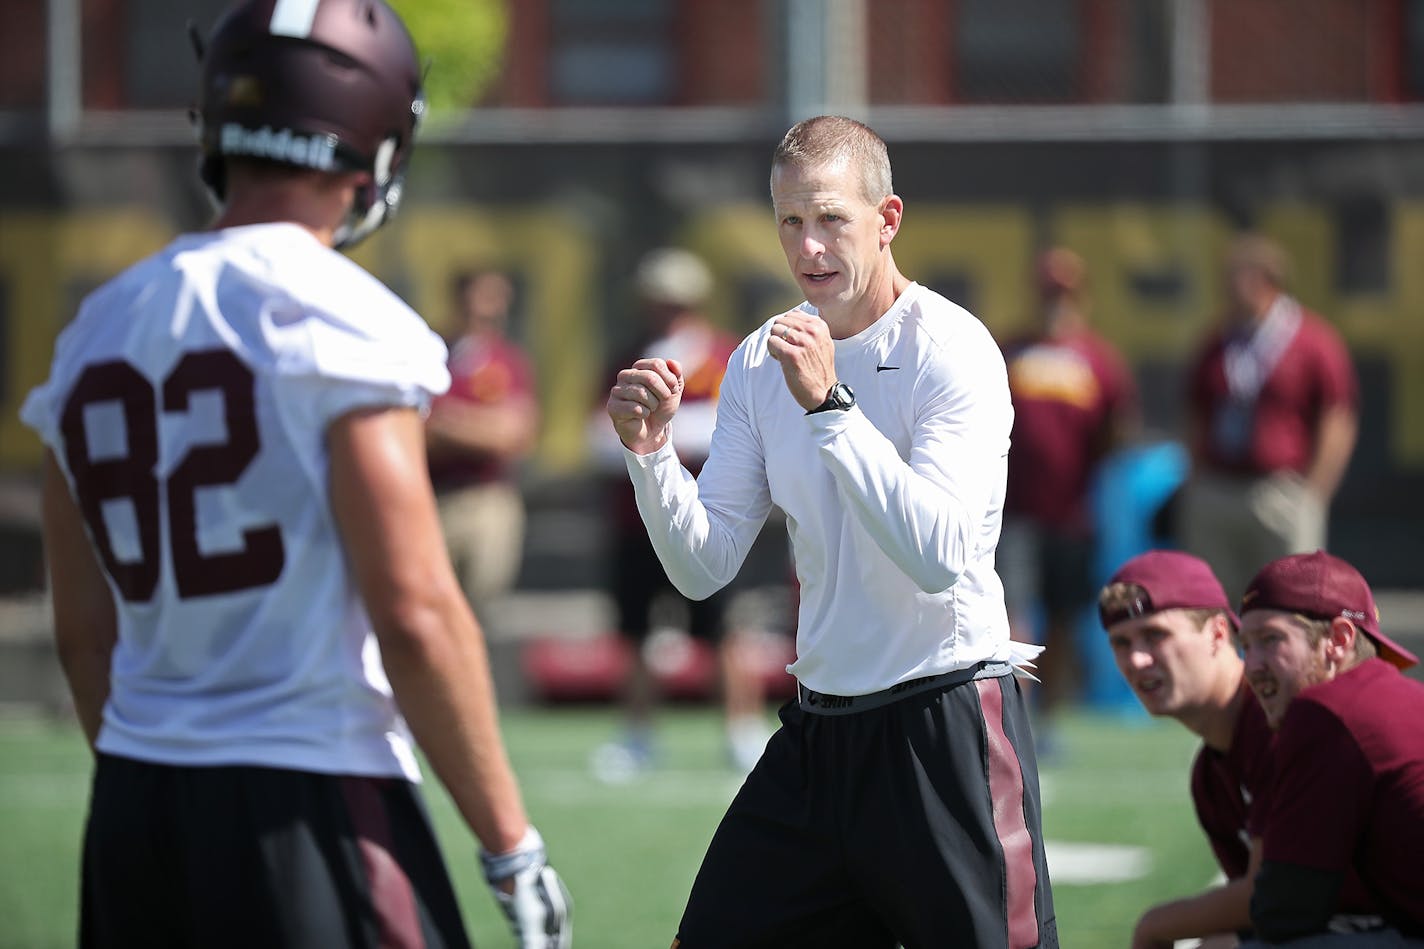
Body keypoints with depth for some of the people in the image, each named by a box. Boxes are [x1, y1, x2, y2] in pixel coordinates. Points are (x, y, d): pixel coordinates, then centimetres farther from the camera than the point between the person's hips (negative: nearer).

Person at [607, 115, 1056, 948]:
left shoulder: (951, 350, -12)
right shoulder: (761, 363, 8)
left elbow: (937, 556, -25)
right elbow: (705, 567, 5)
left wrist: (828, 405, -27)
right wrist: (650, 450, -12)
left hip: (948, 723, -6)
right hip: (819, 728, 6)